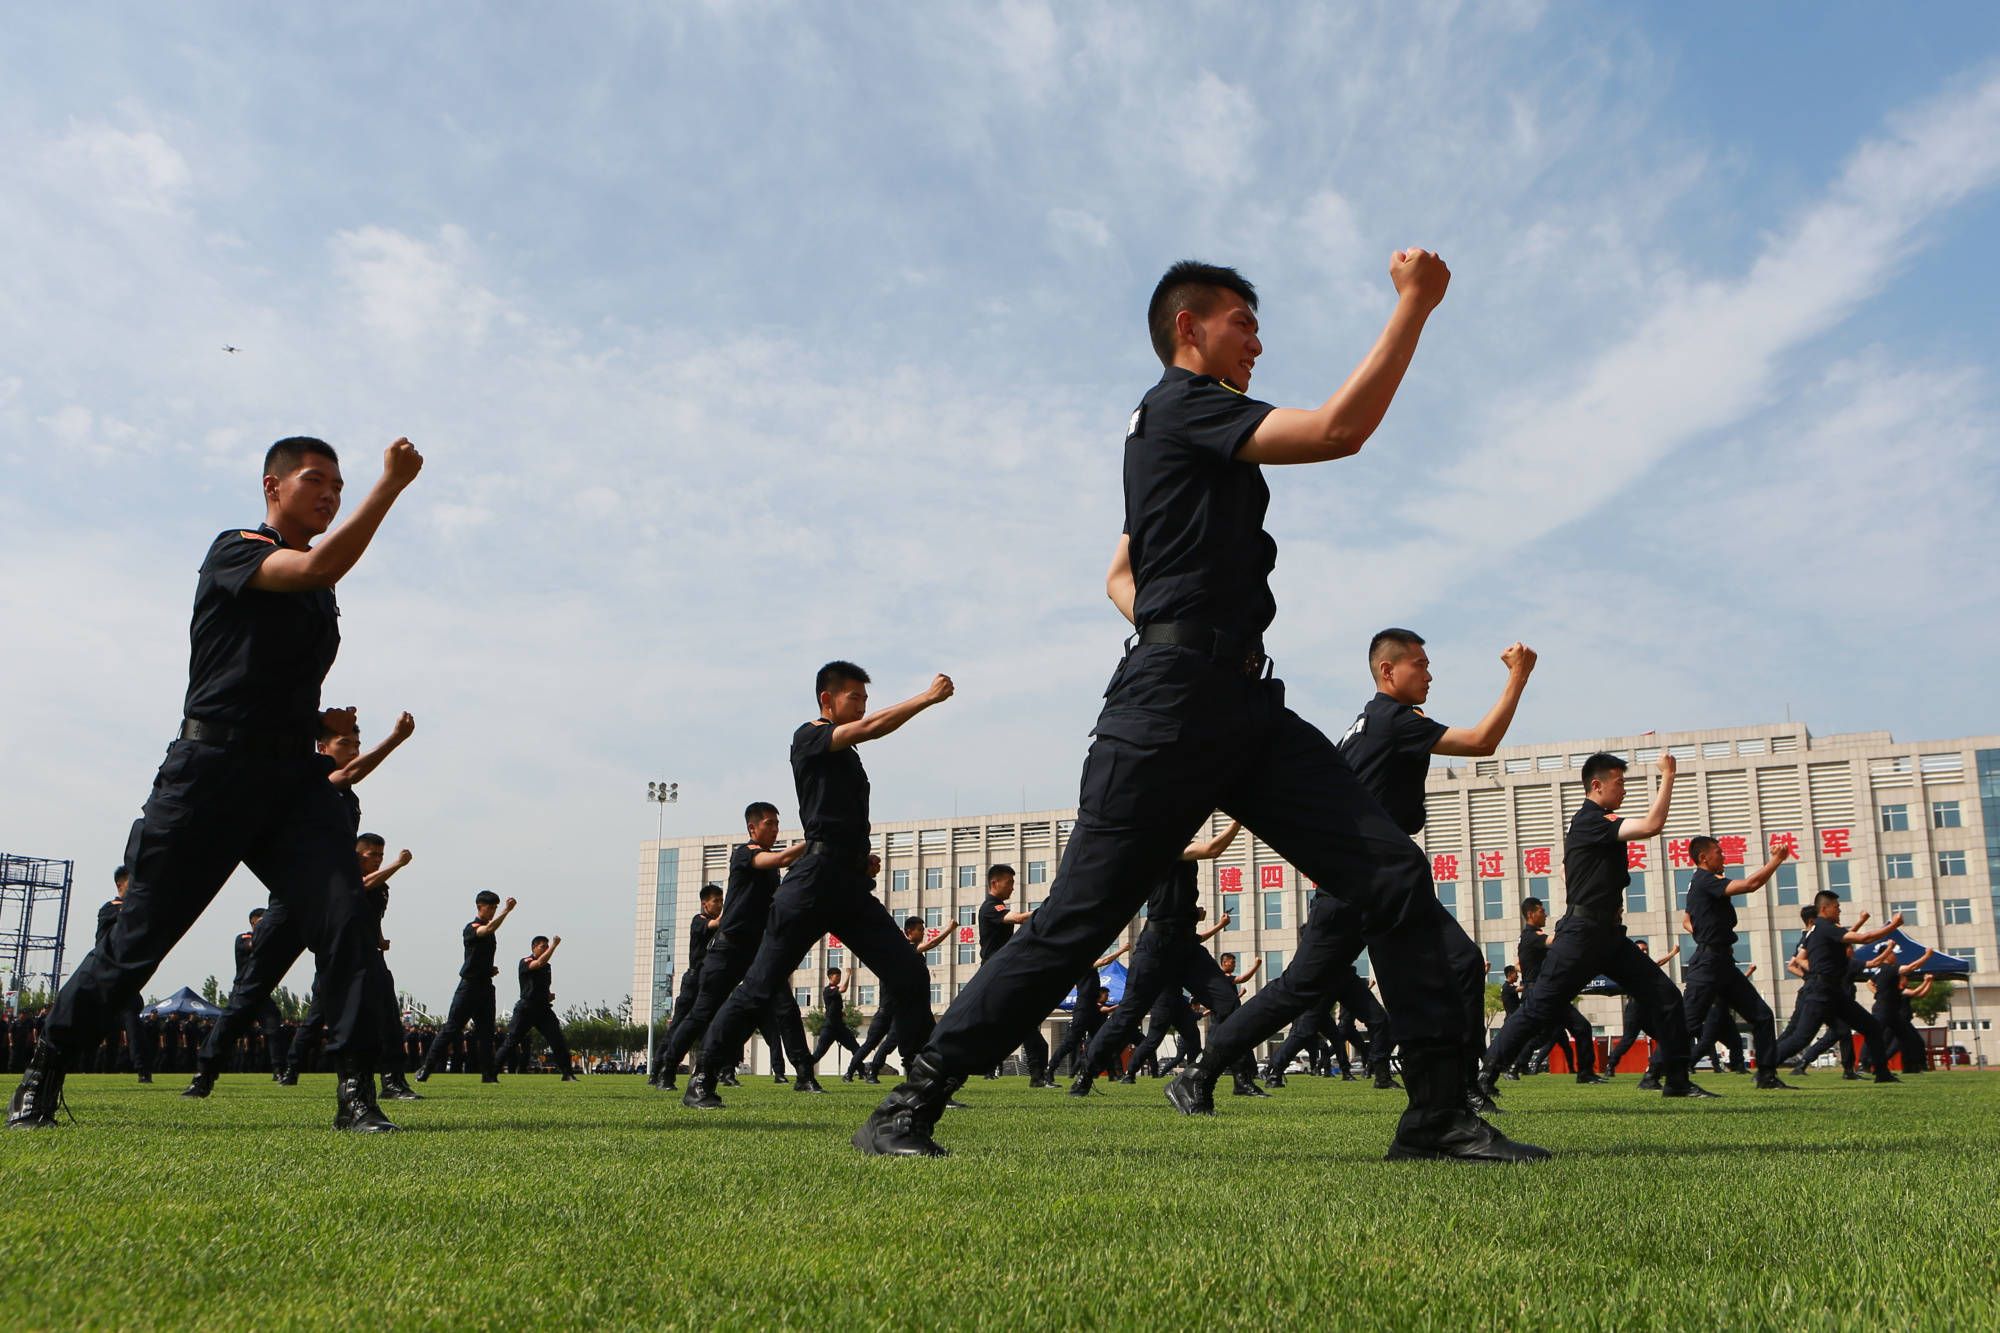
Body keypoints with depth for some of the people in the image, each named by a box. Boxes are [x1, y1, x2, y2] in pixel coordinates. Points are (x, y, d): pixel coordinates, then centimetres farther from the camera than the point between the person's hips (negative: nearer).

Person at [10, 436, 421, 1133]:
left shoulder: (318, 595, 20)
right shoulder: (233, 551, -1)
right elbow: (321, 563, -22)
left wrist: (324, 721, 13)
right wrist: (392, 482, -20)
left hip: (296, 776, 5)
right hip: (212, 768, -5)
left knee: (345, 919, -14)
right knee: (138, 938, 3)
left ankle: (356, 1088, -11)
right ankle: (42, 1076, 21)